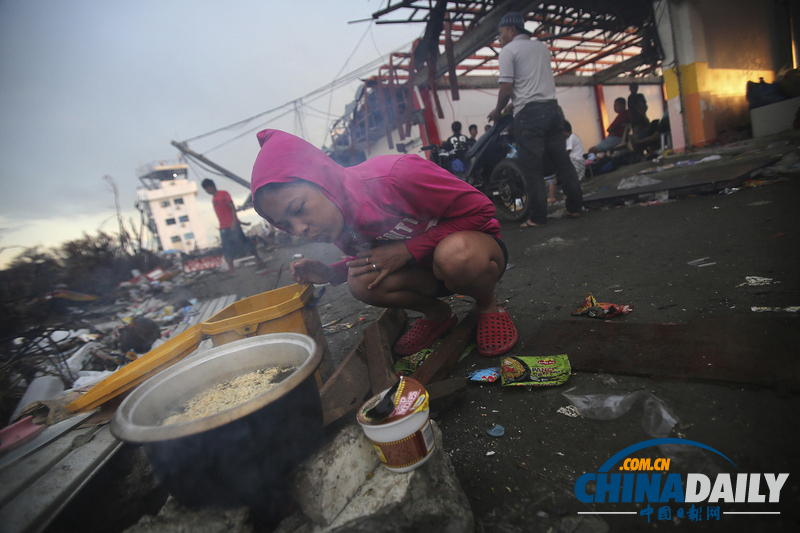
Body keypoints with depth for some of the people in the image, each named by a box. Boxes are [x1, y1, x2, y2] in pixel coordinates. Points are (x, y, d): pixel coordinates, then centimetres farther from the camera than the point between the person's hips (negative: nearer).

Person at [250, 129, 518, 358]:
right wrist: (330, 273, -13)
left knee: (455, 253, -40)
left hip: (475, 247, -5)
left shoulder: (397, 175, -32)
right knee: (361, 280, -22)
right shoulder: (340, 225, -9)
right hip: (425, 268, 5)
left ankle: (489, 307, -6)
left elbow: (480, 208, -24)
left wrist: (406, 250, -27)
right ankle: (437, 314, 4)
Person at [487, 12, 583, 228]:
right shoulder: (541, 46, 20)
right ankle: (575, 206, 15)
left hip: (529, 113, -7)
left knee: (532, 168, -3)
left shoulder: (508, 50, -2)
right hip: (553, 108, 7)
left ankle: (538, 217, -1)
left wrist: (497, 111, 6)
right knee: (562, 161, 10)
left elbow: (506, 90, -10)